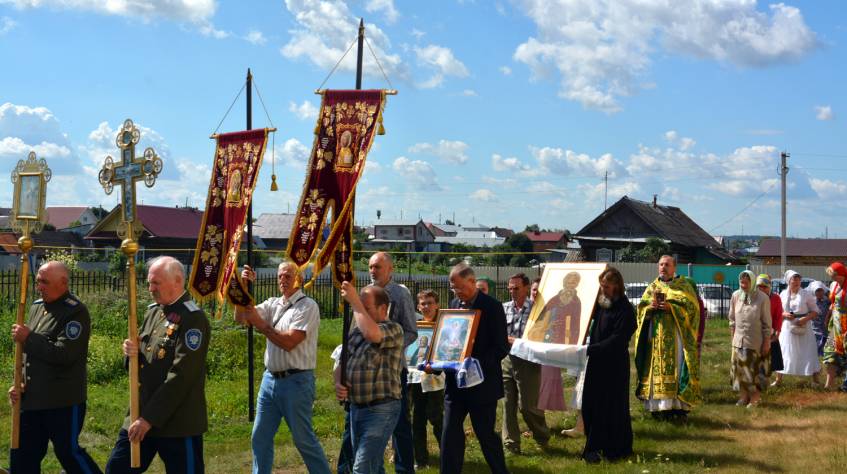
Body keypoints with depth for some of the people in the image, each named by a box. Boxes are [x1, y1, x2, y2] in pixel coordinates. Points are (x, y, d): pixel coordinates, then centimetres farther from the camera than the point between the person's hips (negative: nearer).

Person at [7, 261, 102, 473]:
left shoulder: (75, 312, -13)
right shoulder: (37, 307, 12)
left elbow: (64, 355, -23)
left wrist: (28, 338, -18)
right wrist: (19, 384, 6)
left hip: (63, 401, -8)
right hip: (32, 399, 8)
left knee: (68, 452, 2)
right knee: (22, 455, 12)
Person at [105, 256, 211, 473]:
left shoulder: (193, 318, -14)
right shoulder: (153, 311, 11)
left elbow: (181, 376, -20)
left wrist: (149, 418, -19)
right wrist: (132, 351, -5)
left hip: (178, 424, -8)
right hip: (141, 415, 8)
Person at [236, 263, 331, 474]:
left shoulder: (307, 306, -9)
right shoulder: (273, 304, 11)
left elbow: (289, 342, -18)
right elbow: (240, 317, 4)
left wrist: (261, 324, -12)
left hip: (296, 381, -7)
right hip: (270, 378, 7)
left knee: (304, 439, 0)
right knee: (260, 438, 11)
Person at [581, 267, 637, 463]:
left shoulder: (624, 309, -14)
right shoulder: (600, 304, 8)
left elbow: (617, 340, -21)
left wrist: (591, 349, -26)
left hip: (614, 365, -7)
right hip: (597, 362, 7)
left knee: (613, 406, 2)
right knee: (591, 405, 7)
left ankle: (615, 449, 14)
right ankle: (595, 447, 16)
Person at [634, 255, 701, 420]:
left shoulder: (683, 286, 4)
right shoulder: (652, 287, 14)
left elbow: (691, 307, -6)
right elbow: (641, 308, 10)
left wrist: (671, 308, -18)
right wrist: (650, 307, -12)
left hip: (675, 336, -3)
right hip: (656, 336, 3)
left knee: (676, 367, -8)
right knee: (656, 369, 0)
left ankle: (679, 407, -7)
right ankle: (658, 406, 4)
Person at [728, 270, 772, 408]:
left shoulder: (762, 298, -7)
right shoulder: (736, 296, 3)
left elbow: (767, 322, -4)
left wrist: (767, 342, -4)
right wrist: (733, 334, 11)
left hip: (755, 341, -4)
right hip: (738, 339, 4)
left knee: (753, 369, -2)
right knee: (738, 368, 5)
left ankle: (755, 397, 11)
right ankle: (743, 395, 19)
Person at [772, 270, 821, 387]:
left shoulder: (806, 294, -4)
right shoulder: (783, 294, 3)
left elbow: (815, 311, -2)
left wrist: (806, 319, -18)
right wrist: (784, 315, -12)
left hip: (803, 329, -2)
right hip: (787, 329, 2)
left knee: (809, 354, 1)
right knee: (782, 353, 6)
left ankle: (815, 380, 11)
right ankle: (778, 379, 18)